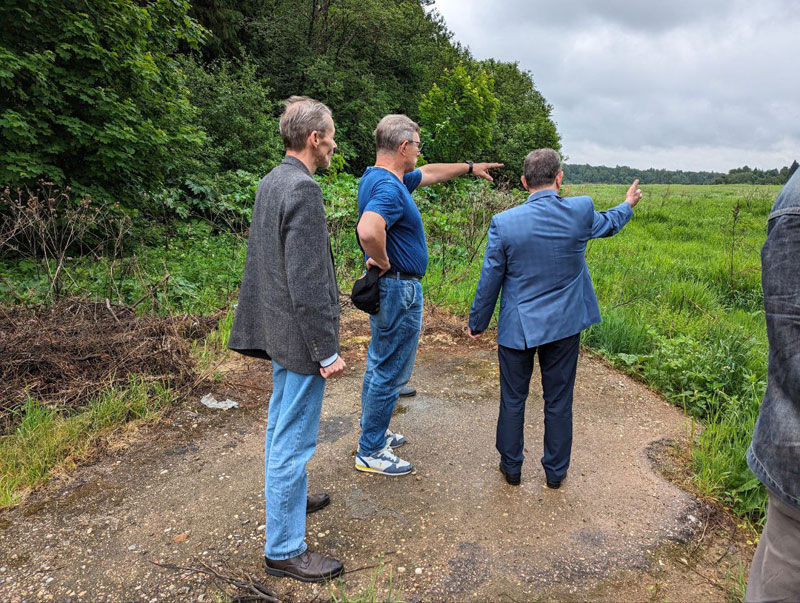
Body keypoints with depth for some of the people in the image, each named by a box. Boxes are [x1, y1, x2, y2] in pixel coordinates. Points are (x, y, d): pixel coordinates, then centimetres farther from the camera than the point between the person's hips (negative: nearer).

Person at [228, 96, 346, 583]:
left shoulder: (271, 182, 9)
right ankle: (285, 550, 16)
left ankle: (287, 496, 46)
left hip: (278, 327, 10)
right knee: (294, 439, 1)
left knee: (282, 424, 25)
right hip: (300, 338, -10)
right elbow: (307, 281, -25)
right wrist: (328, 350, -19)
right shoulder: (303, 189, -21)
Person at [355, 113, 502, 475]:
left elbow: (430, 173, 25)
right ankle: (370, 453, 14)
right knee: (390, 371, 1)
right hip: (399, 289, -11)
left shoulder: (380, 177, 9)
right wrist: (383, 262, -25)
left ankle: (372, 432, 36)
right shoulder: (388, 188, -23)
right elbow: (368, 230, -44)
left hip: (389, 287, 11)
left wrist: (469, 168, 33)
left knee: (380, 364, 20)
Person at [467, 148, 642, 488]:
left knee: (513, 400, 15)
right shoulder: (580, 211, -10)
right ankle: (556, 472, 30)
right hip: (564, 324, 2)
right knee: (558, 401, 15)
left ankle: (511, 467, 30)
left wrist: (477, 323, 7)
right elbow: (608, 224, 14)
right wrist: (628, 204, 37)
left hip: (517, 327, -1)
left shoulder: (504, 223, -15)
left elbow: (490, 280, -7)